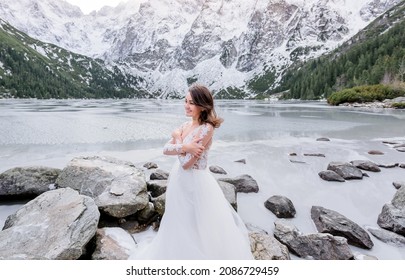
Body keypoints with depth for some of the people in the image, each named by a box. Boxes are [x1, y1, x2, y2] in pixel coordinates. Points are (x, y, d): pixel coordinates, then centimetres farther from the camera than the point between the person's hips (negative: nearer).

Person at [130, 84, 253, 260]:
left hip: (196, 182, -8)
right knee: (180, 225, 27)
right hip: (179, 180, 8)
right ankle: (182, 252, 52)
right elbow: (166, 149, -5)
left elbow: (186, 163, -25)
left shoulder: (206, 128, -23)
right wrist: (185, 147, -23)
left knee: (198, 228, 12)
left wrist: (178, 138, -12)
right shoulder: (186, 125, 2)